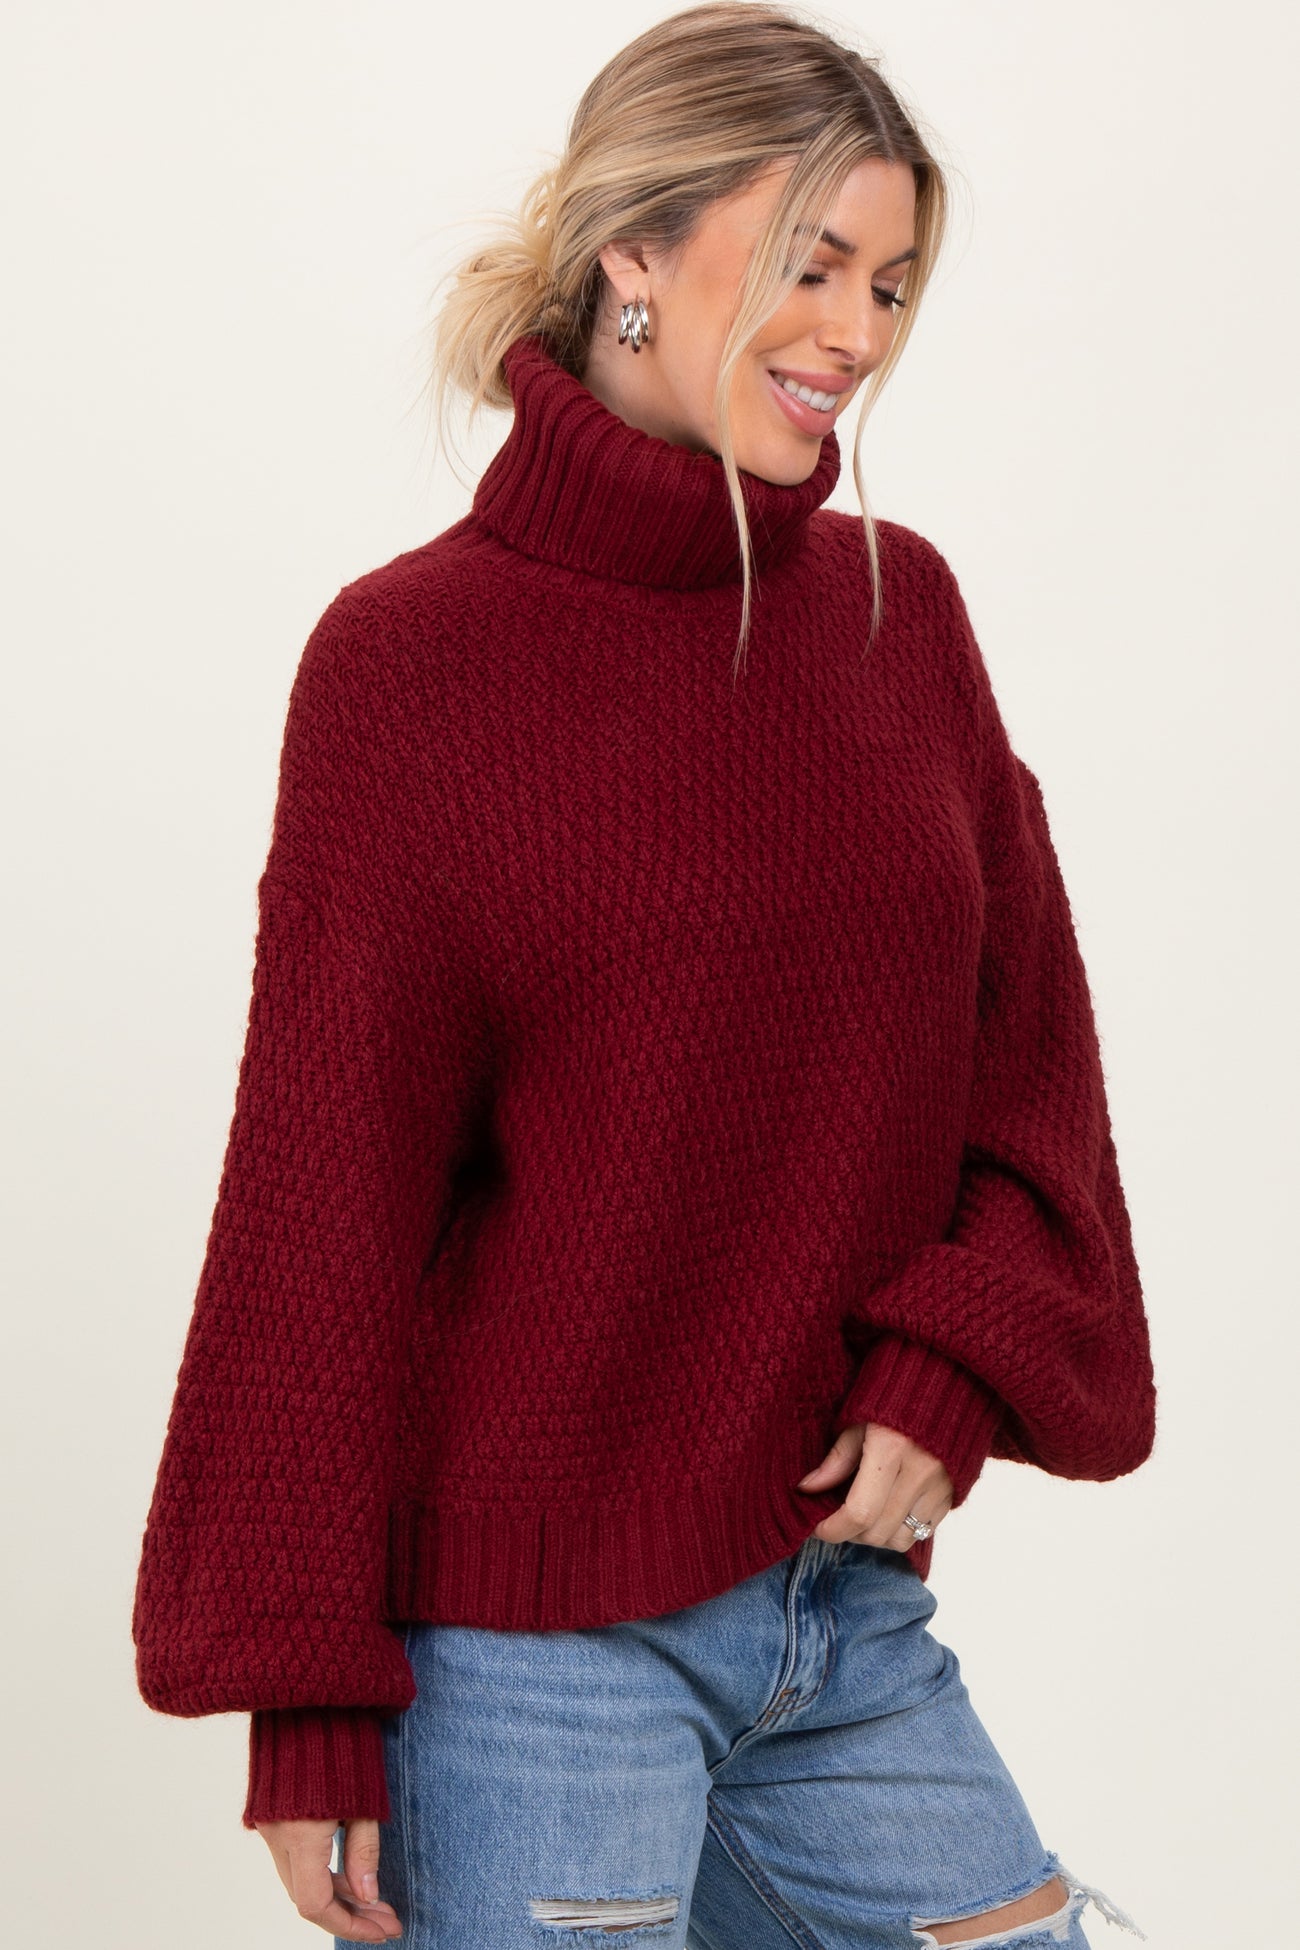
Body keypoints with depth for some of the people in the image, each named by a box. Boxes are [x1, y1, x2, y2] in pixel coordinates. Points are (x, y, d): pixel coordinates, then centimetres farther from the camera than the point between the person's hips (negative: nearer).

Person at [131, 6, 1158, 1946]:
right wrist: (310, 1701, -8)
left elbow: (1027, 1044, 10)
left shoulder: (901, 607, 6)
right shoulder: (412, 656, -8)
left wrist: (953, 1365, -7)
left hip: (848, 1600, 5)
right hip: (529, 1633, -5)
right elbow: (324, 1191, -8)